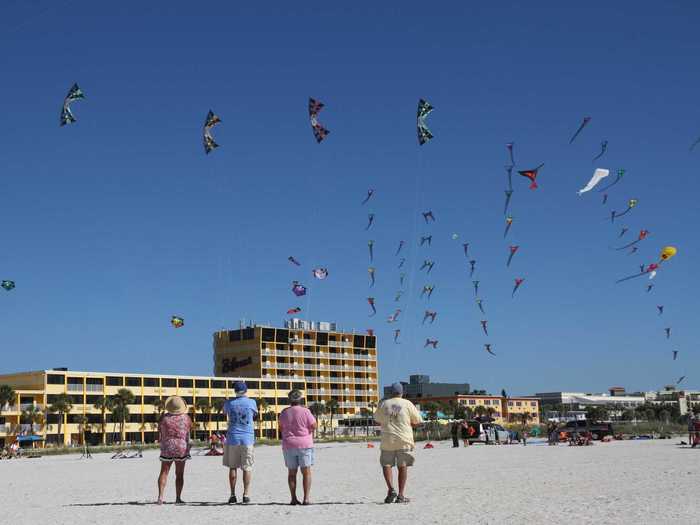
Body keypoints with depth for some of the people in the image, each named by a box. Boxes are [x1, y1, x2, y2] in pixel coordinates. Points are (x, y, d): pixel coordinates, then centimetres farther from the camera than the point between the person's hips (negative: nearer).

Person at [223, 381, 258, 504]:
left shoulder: (229, 403, 1)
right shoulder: (251, 402, -1)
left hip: (232, 439, 1)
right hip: (247, 439, -1)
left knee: (232, 467, 8)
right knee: (247, 468, 4)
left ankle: (233, 495, 9)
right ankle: (246, 495, 0)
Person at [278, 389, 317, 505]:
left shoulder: (284, 412, 2)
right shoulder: (305, 411, -9)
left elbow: (281, 428, 11)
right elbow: (314, 426, -6)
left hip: (288, 445, 3)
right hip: (304, 445, -3)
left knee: (292, 473, 9)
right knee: (306, 472, 1)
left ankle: (293, 498, 7)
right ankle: (306, 498, -6)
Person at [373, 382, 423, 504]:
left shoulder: (383, 404, 4)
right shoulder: (407, 404, -1)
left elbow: (377, 420, 15)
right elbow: (418, 421, 3)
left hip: (387, 440, 0)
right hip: (404, 440, 0)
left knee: (386, 464, 10)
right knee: (402, 466, 6)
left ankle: (391, 489, -9)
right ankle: (401, 495, 4)